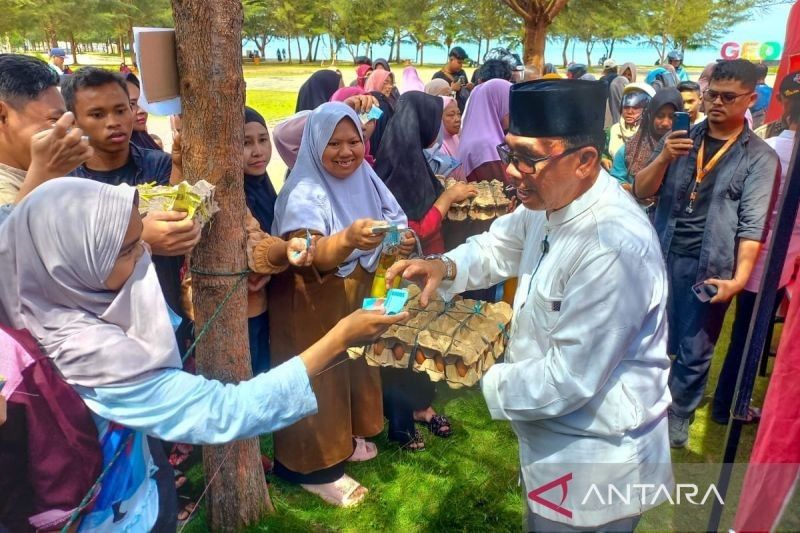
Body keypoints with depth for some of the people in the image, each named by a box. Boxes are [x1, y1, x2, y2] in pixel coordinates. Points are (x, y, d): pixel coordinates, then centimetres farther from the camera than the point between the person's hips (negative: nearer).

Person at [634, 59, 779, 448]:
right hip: (661, 257, 3)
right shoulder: (680, 138, 7)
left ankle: (678, 418, 27)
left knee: (694, 352, 8)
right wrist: (663, 158, -17)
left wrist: (739, 277, -20)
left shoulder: (760, 158, -1)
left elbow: (753, 225, -9)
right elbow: (641, 192, 1)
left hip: (708, 268, -2)